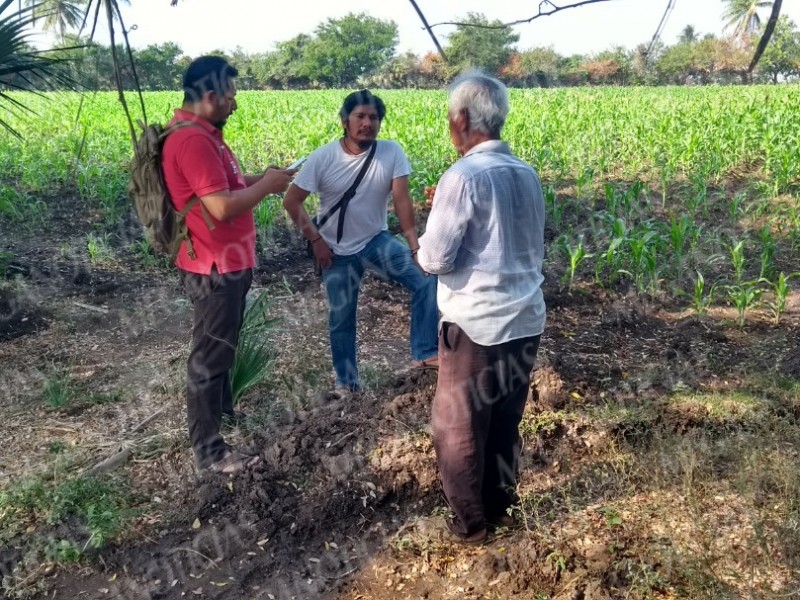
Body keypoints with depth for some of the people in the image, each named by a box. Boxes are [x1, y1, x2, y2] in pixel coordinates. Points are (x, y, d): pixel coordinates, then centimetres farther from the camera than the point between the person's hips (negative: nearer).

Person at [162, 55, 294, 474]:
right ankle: (207, 450, 12)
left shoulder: (202, 133, 10)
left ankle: (223, 407, 46)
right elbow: (223, 207, -29)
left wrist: (259, 179, 9)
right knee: (210, 355, 0)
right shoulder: (192, 140, -24)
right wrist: (266, 186, -15)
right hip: (215, 268, -11)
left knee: (223, 347, 26)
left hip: (226, 262, 11)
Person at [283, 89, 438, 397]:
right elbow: (291, 201, -9)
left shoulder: (391, 152, -13)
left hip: (377, 241, 1)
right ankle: (346, 381, 31)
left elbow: (401, 198, -18)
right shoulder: (323, 158, -14)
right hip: (337, 251, 0)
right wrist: (316, 240, -15)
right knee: (340, 319, 11)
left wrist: (414, 243, -29)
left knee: (427, 278, -21)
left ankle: (424, 353, -12)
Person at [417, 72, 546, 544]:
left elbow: (433, 259, -17)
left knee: (457, 428, 12)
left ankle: (471, 524, 25)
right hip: (526, 321, 7)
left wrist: (438, 220, 5)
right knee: (505, 423, 21)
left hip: (477, 326, -7)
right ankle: (500, 508, 36)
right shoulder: (527, 174, 5)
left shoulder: (464, 177, -17)